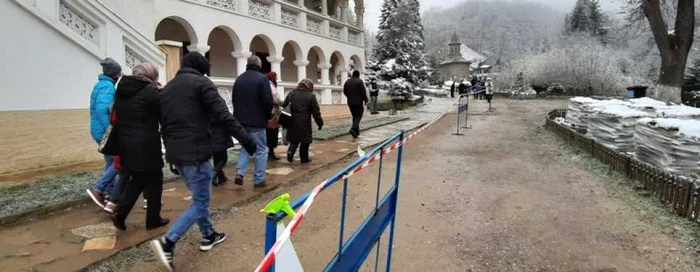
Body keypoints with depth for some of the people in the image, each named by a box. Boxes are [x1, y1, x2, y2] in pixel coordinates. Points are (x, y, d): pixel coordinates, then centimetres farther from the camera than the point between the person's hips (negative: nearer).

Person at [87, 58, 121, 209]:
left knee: (112, 162, 14)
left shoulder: (101, 85, 15)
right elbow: (102, 109, -28)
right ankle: (98, 189, -8)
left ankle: (110, 193, 20)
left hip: (99, 130, 10)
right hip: (106, 131, -10)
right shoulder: (108, 86, -15)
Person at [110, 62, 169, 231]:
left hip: (126, 144, 7)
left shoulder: (121, 89, 11)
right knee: (154, 182, 7)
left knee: (137, 180, 21)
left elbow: (116, 118, 17)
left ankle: (120, 214, 11)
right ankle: (153, 219, 16)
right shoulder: (150, 90, -13)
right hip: (146, 146, -7)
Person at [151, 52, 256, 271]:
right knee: (200, 202, 0)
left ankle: (208, 235, 31)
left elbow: (164, 125, 21)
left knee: (199, 196, 22)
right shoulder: (201, 83, -5)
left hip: (176, 154, 8)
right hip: (195, 154, -8)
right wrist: (246, 140, -14)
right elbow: (223, 116, -16)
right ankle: (167, 242, -11)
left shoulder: (166, 89, 18)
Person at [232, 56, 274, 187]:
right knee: (261, 150, 5)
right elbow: (268, 101, -16)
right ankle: (259, 179, 5)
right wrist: (268, 114, 1)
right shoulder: (262, 78, -11)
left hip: (241, 120, 6)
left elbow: (234, 99, 16)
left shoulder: (239, 79, 10)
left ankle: (240, 173, 6)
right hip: (257, 120, -6)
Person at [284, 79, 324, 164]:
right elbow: (316, 112, -5)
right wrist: (320, 123, 3)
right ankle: (304, 158, 14)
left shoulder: (292, 94, 9)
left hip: (293, 121, 4)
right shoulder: (311, 96, -3)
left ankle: (290, 151, -7)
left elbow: (284, 106, 7)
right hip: (305, 122, -4)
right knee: (305, 140, 8)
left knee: (294, 139, 16)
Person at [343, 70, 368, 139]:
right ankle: (353, 129, -21)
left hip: (350, 102, 5)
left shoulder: (347, 82, 7)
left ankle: (356, 131, 17)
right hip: (358, 102, -5)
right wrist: (365, 100, -2)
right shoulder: (359, 81, -8)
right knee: (358, 116, 1)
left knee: (354, 116, 16)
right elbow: (363, 91, -12)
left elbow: (344, 91, 10)